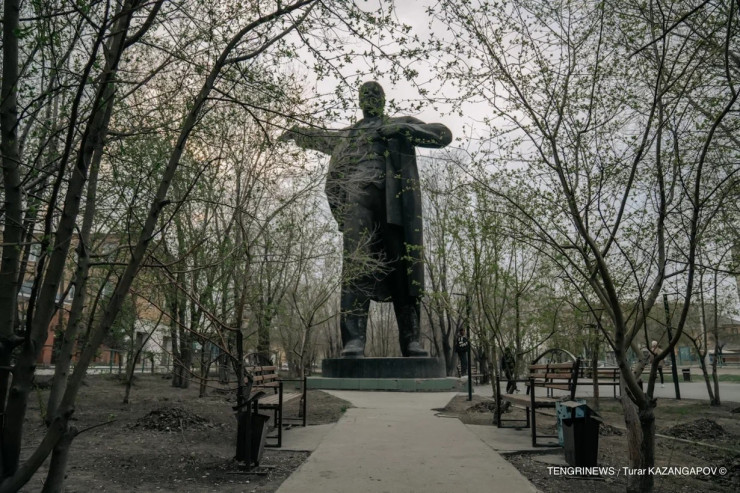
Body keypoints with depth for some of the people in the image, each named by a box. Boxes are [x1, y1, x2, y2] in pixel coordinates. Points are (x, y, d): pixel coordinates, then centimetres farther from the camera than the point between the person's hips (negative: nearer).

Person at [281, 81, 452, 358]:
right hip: (357, 196, 1)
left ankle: (411, 340, -3)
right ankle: (353, 340, -24)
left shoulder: (403, 123, 25)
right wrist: (296, 133, 67)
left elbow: (443, 135, 13)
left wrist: (403, 129, 1)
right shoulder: (347, 135, 33)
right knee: (356, 265, -17)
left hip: (396, 200, -1)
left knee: (404, 268, -7)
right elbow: (322, 137, 53)